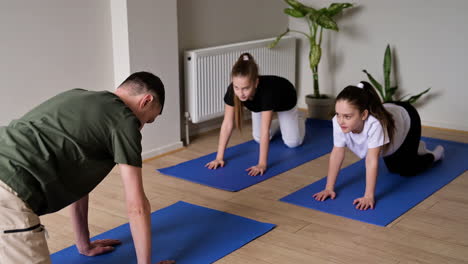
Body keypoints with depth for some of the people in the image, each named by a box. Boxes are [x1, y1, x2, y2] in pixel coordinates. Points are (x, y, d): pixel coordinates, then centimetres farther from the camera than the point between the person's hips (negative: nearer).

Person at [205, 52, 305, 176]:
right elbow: (227, 124, -34)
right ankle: (277, 124, 36)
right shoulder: (233, 90, -39)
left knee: (292, 142, -3)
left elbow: (265, 130, -50)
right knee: (258, 139, 4)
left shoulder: (266, 90, -50)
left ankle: (299, 121, 31)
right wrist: (219, 157, -34)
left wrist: (262, 164, -51)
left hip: (284, 102, -3)